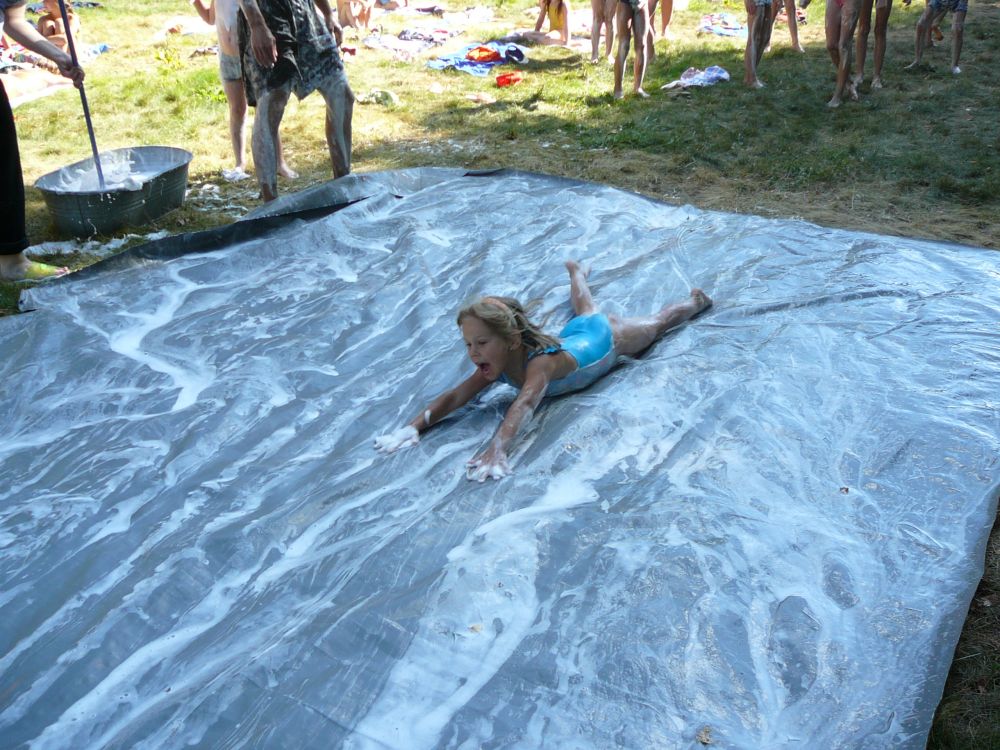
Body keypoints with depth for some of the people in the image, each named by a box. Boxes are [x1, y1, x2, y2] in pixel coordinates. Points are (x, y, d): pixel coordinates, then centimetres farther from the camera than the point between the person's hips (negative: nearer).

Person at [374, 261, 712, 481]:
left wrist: (497, 448, -84)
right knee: (584, 310, 39)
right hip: (578, 331, 6)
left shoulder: (540, 361, -50)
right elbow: (455, 397, -36)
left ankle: (695, 300, 52)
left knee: (656, 324, 24)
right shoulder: (497, 362, -31)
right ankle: (577, 272, 71)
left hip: (610, 335, -5)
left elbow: (525, 403, -67)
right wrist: (414, 427, -52)